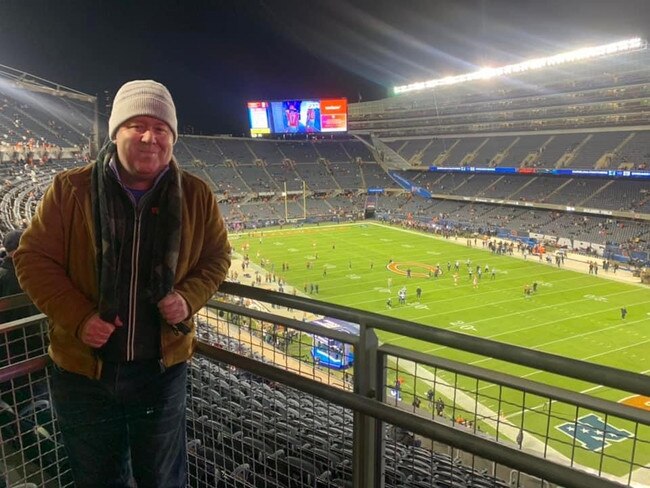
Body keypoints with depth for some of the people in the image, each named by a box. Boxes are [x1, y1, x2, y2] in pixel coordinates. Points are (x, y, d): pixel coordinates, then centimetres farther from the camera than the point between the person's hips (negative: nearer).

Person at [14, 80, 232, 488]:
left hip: (163, 367, 1)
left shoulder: (196, 195, -6)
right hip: (82, 368, 0)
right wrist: (77, 317, -17)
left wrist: (189, 298, -15)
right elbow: (33, 258, -4)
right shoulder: (70, 189, -10)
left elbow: (216, 256, 4)